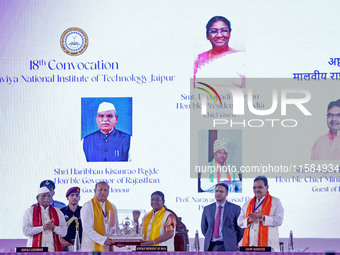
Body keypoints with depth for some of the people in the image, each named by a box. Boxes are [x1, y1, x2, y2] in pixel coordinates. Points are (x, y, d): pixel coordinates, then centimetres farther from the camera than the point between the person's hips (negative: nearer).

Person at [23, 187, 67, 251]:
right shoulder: (29, 212, 7)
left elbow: (64, 232, 7)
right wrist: (43, 228, -13)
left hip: (53, 249, 2)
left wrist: (53, 228, -13)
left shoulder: (58, 212, 14)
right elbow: (26, 231, -5)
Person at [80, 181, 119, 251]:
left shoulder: (112, 207, 17)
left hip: (108, 248, 5)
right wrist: (103, 240, -19)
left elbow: (116, 228, 22)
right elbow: (87, 229, -11)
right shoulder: (87, 206, -2)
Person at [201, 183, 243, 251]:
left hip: (228, 247, -3)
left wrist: (234, 242, 4)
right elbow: (204, 228, 21)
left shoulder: (235, 208, 3)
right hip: (211, 247, 3)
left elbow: (240, 229, 6)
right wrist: (209, 239, 11)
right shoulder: (207, 209, 13)